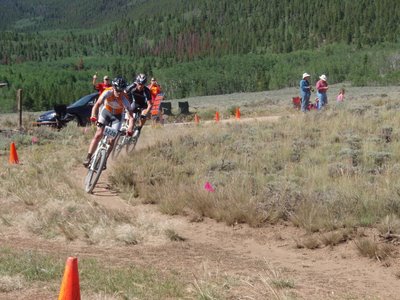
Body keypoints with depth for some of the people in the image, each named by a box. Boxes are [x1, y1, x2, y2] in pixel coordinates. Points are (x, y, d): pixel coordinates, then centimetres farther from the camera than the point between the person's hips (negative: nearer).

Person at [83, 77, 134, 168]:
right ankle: (88, 157, -10)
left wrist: (130, 129, -51)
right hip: (106, 112, 0)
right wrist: (93, 116, -55)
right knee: (98, 135, -14)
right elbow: (97, 104, -38)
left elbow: (131, 116, -35)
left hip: (117, 116, 0)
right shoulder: (108, 92, -31)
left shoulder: (124, 99, -32)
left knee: (112, 139, -8)